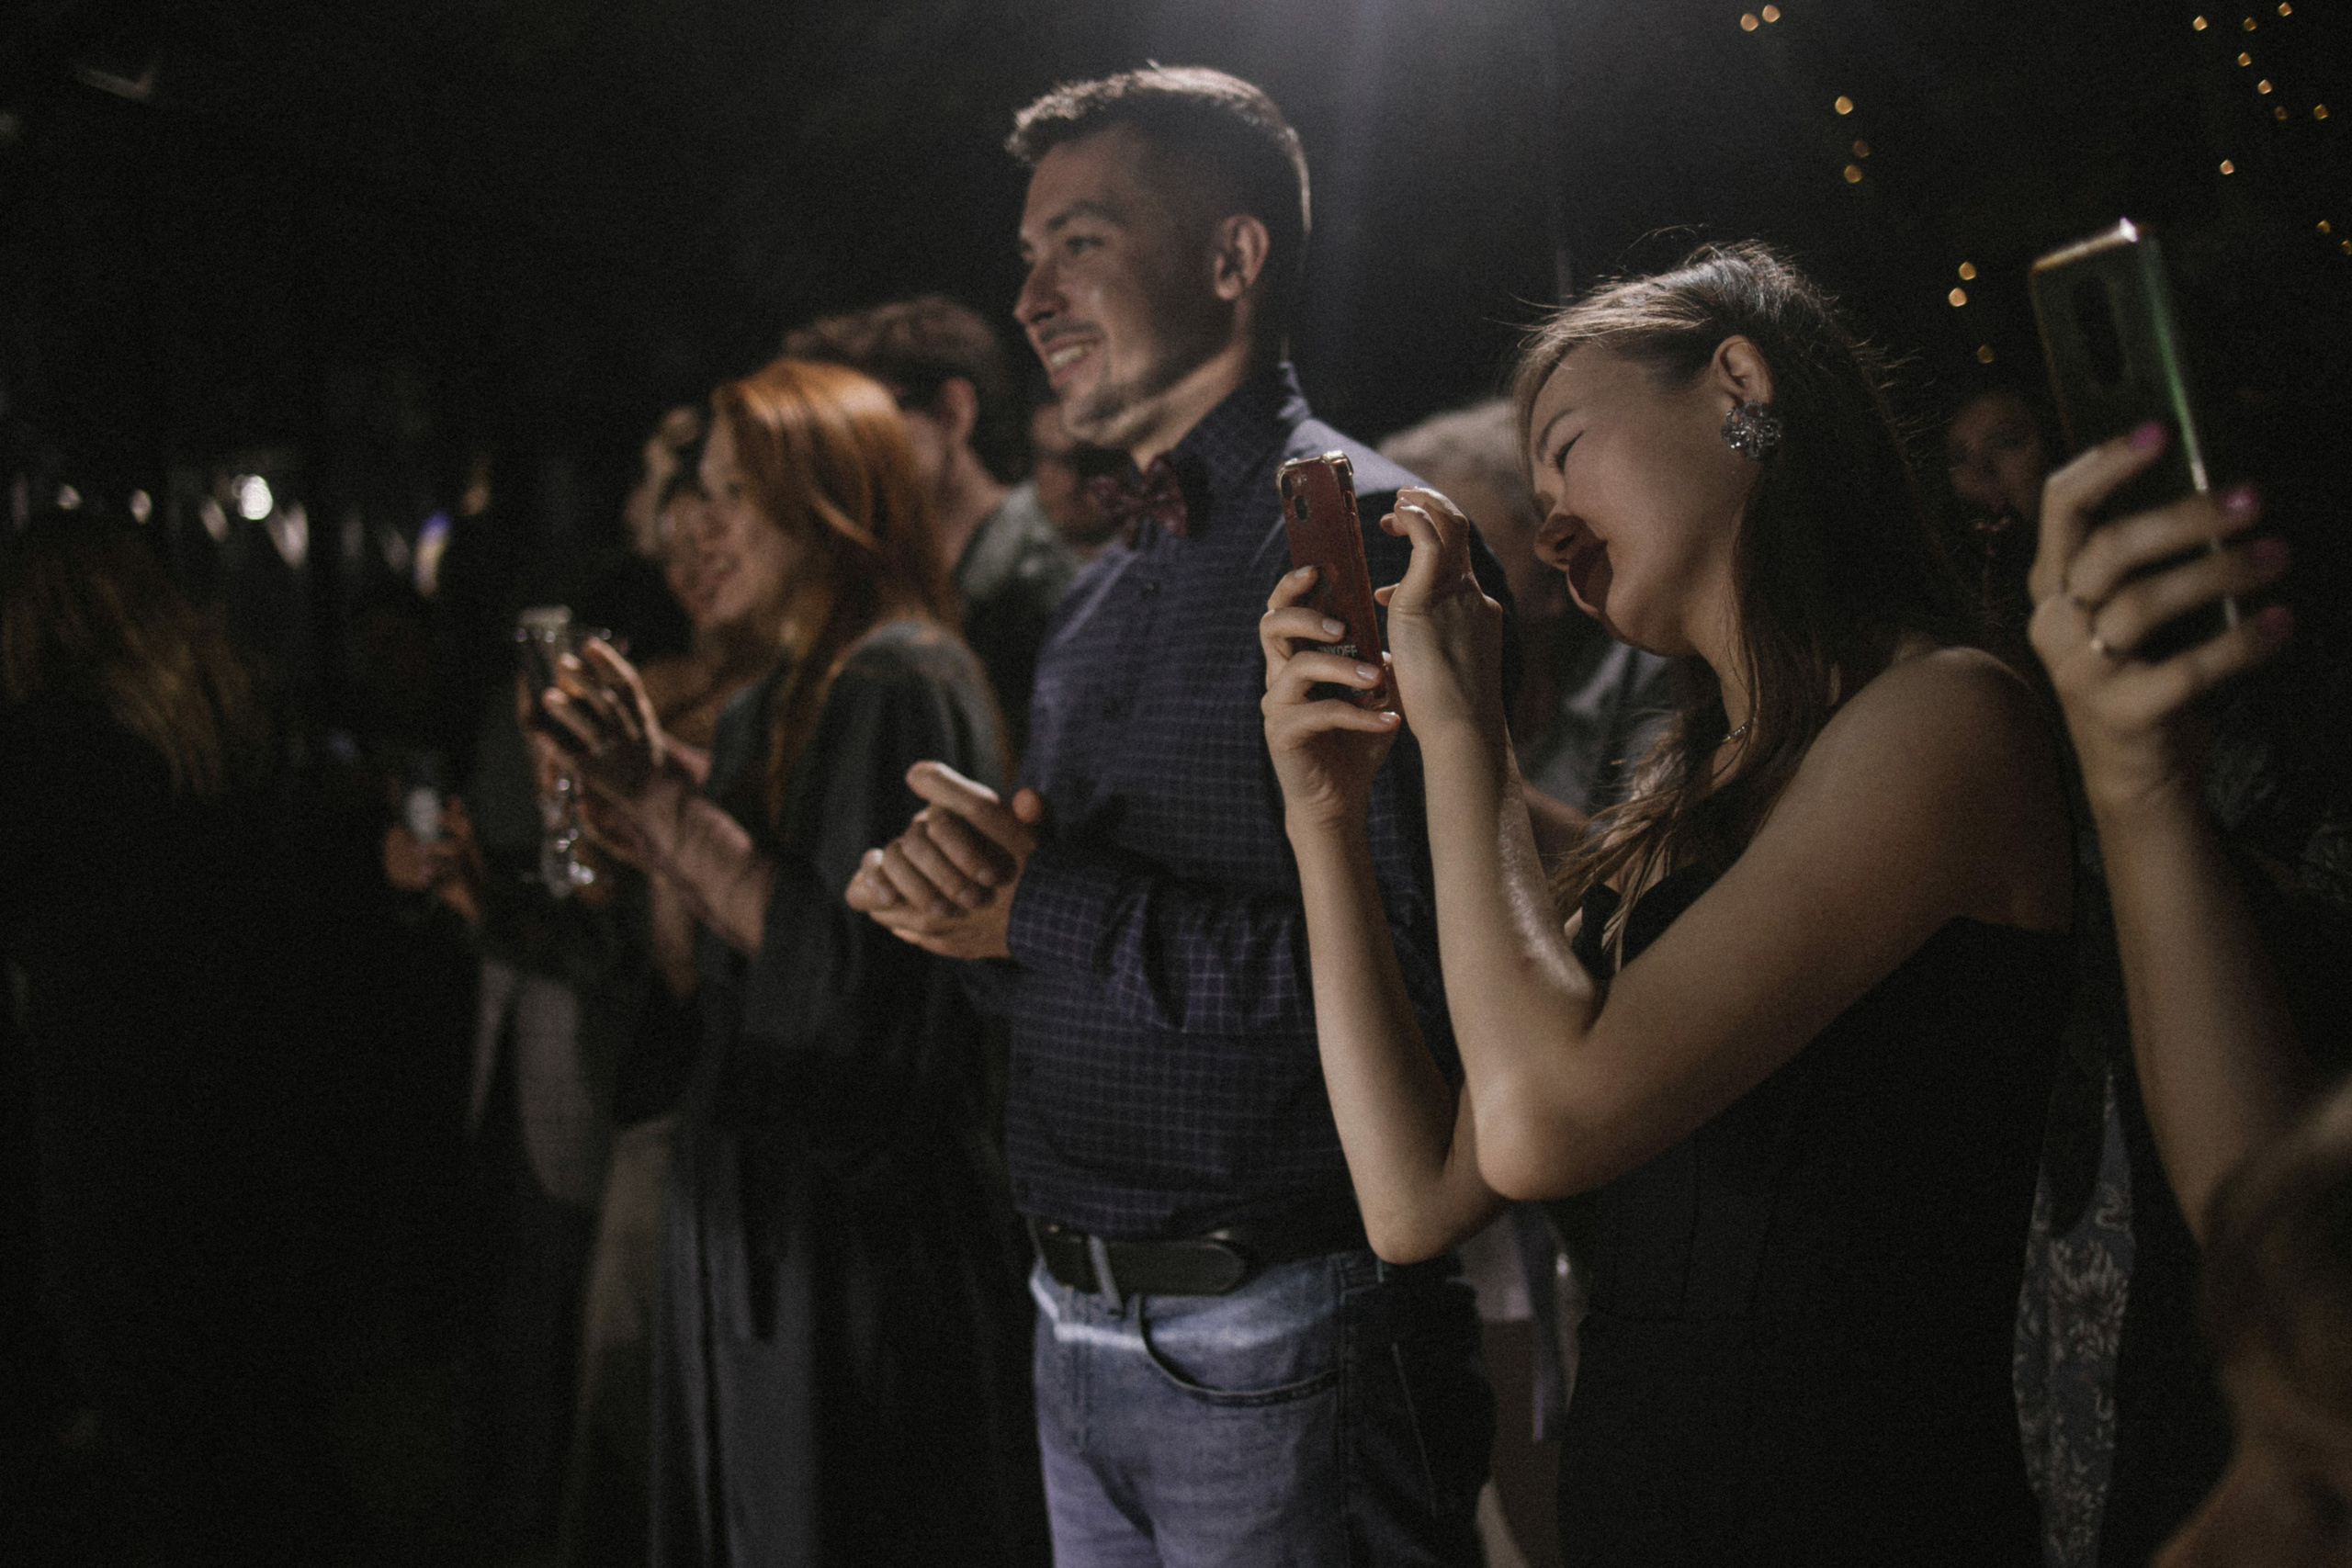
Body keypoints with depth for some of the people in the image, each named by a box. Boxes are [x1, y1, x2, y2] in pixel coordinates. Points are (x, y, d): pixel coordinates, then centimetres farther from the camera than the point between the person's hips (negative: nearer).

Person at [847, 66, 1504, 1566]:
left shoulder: (1365, 539, -13)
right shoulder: (1103, 598, 14)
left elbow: (1421, 974, -23)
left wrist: (1052, 913, -20)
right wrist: (957, 892, -6)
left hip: (1277, 1343, -8)